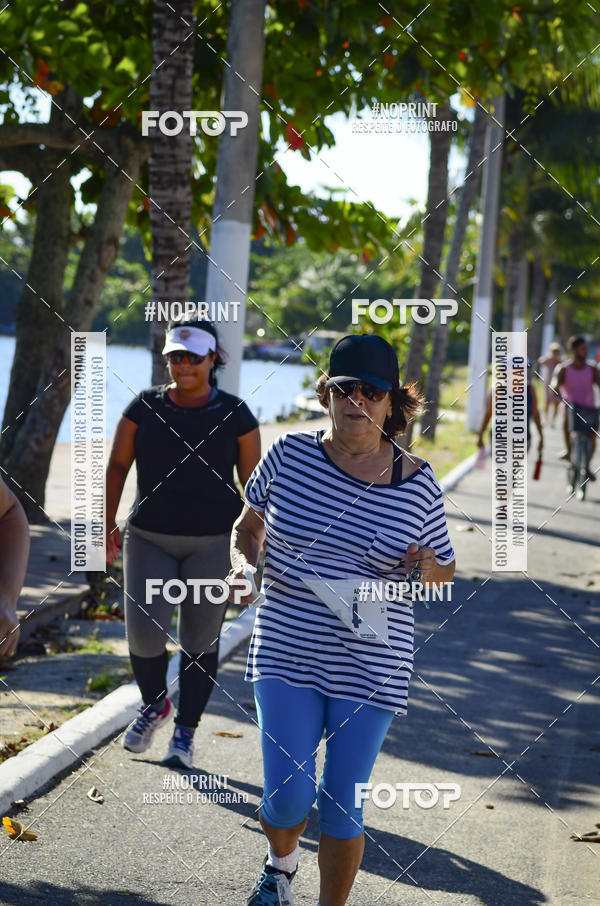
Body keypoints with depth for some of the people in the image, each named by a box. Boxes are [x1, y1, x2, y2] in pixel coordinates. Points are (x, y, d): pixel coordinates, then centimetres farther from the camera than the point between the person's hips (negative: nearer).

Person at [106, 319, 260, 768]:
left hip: (214, 543, -1)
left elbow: (253, 483, 2)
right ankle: (154, 705, 24)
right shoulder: (145, 406, 2)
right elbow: (117, 465, 7)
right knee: (144, 634, -7)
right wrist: (108, 524, -1)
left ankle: (185, 733, 18)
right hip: (150, 540, 1)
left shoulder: (235, 414, -2)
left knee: (201, 639, 5)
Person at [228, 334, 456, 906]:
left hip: (370, 664, 0)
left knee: (342, 806, 2)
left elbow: (444, 571, 8)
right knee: (289, 794, -7)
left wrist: (427, 569, -15)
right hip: (287, 652, 0)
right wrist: (242, 561, -9)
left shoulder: (416, 483, -4)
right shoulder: (290, 455, -4)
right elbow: (250, 523, 12)